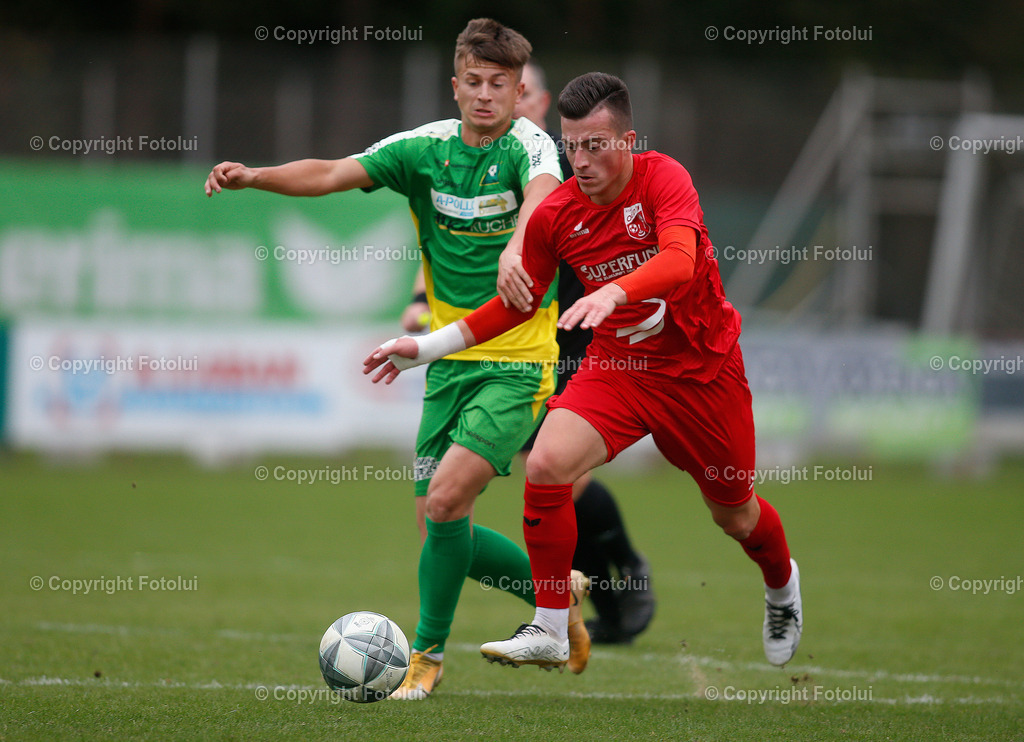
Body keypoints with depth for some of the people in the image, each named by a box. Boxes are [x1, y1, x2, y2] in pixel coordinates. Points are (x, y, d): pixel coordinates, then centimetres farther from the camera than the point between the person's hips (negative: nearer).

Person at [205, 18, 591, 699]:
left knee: (446, 499, -19)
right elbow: (332, 174, -5)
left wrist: (519, 248, -57)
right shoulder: (426, 148, 2)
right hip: (450, 360, 6)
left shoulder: (528, 145, -12)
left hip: (519, 365, -6)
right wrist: (253, 176, -22)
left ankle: (429, 653, -1)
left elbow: (542, 192, -35)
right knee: (438, 526, 5)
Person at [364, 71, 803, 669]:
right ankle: (550, 630, -11)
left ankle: (783, 585, 50)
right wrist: (428, 347, 4)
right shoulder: (555, 215, -6)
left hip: (703, 368, -3)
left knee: (734, 514, 12)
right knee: (547, 465, -23)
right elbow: (518, 304, 9)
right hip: (617, 366, 3)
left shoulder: (663, 178, -19)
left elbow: (680, 259, -38)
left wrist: (613, 292, -55)